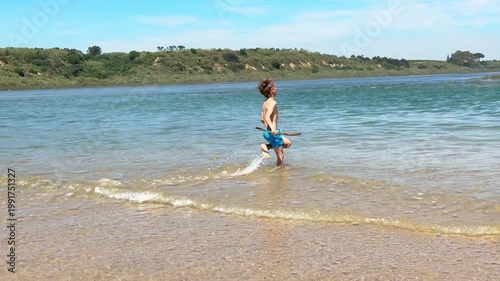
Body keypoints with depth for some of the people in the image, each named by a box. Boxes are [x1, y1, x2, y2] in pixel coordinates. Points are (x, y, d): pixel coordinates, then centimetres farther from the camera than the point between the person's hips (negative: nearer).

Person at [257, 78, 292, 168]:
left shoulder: (265, 103, 12)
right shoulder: (273, 102, -15)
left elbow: (262, 119, 19)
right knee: (281, 156, 2)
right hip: (272, 132, -9)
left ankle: (266, 147, 8)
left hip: (266, 132, 9)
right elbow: (267, 117, -29)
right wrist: (272, 128, -43)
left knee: (288, 143, 23)